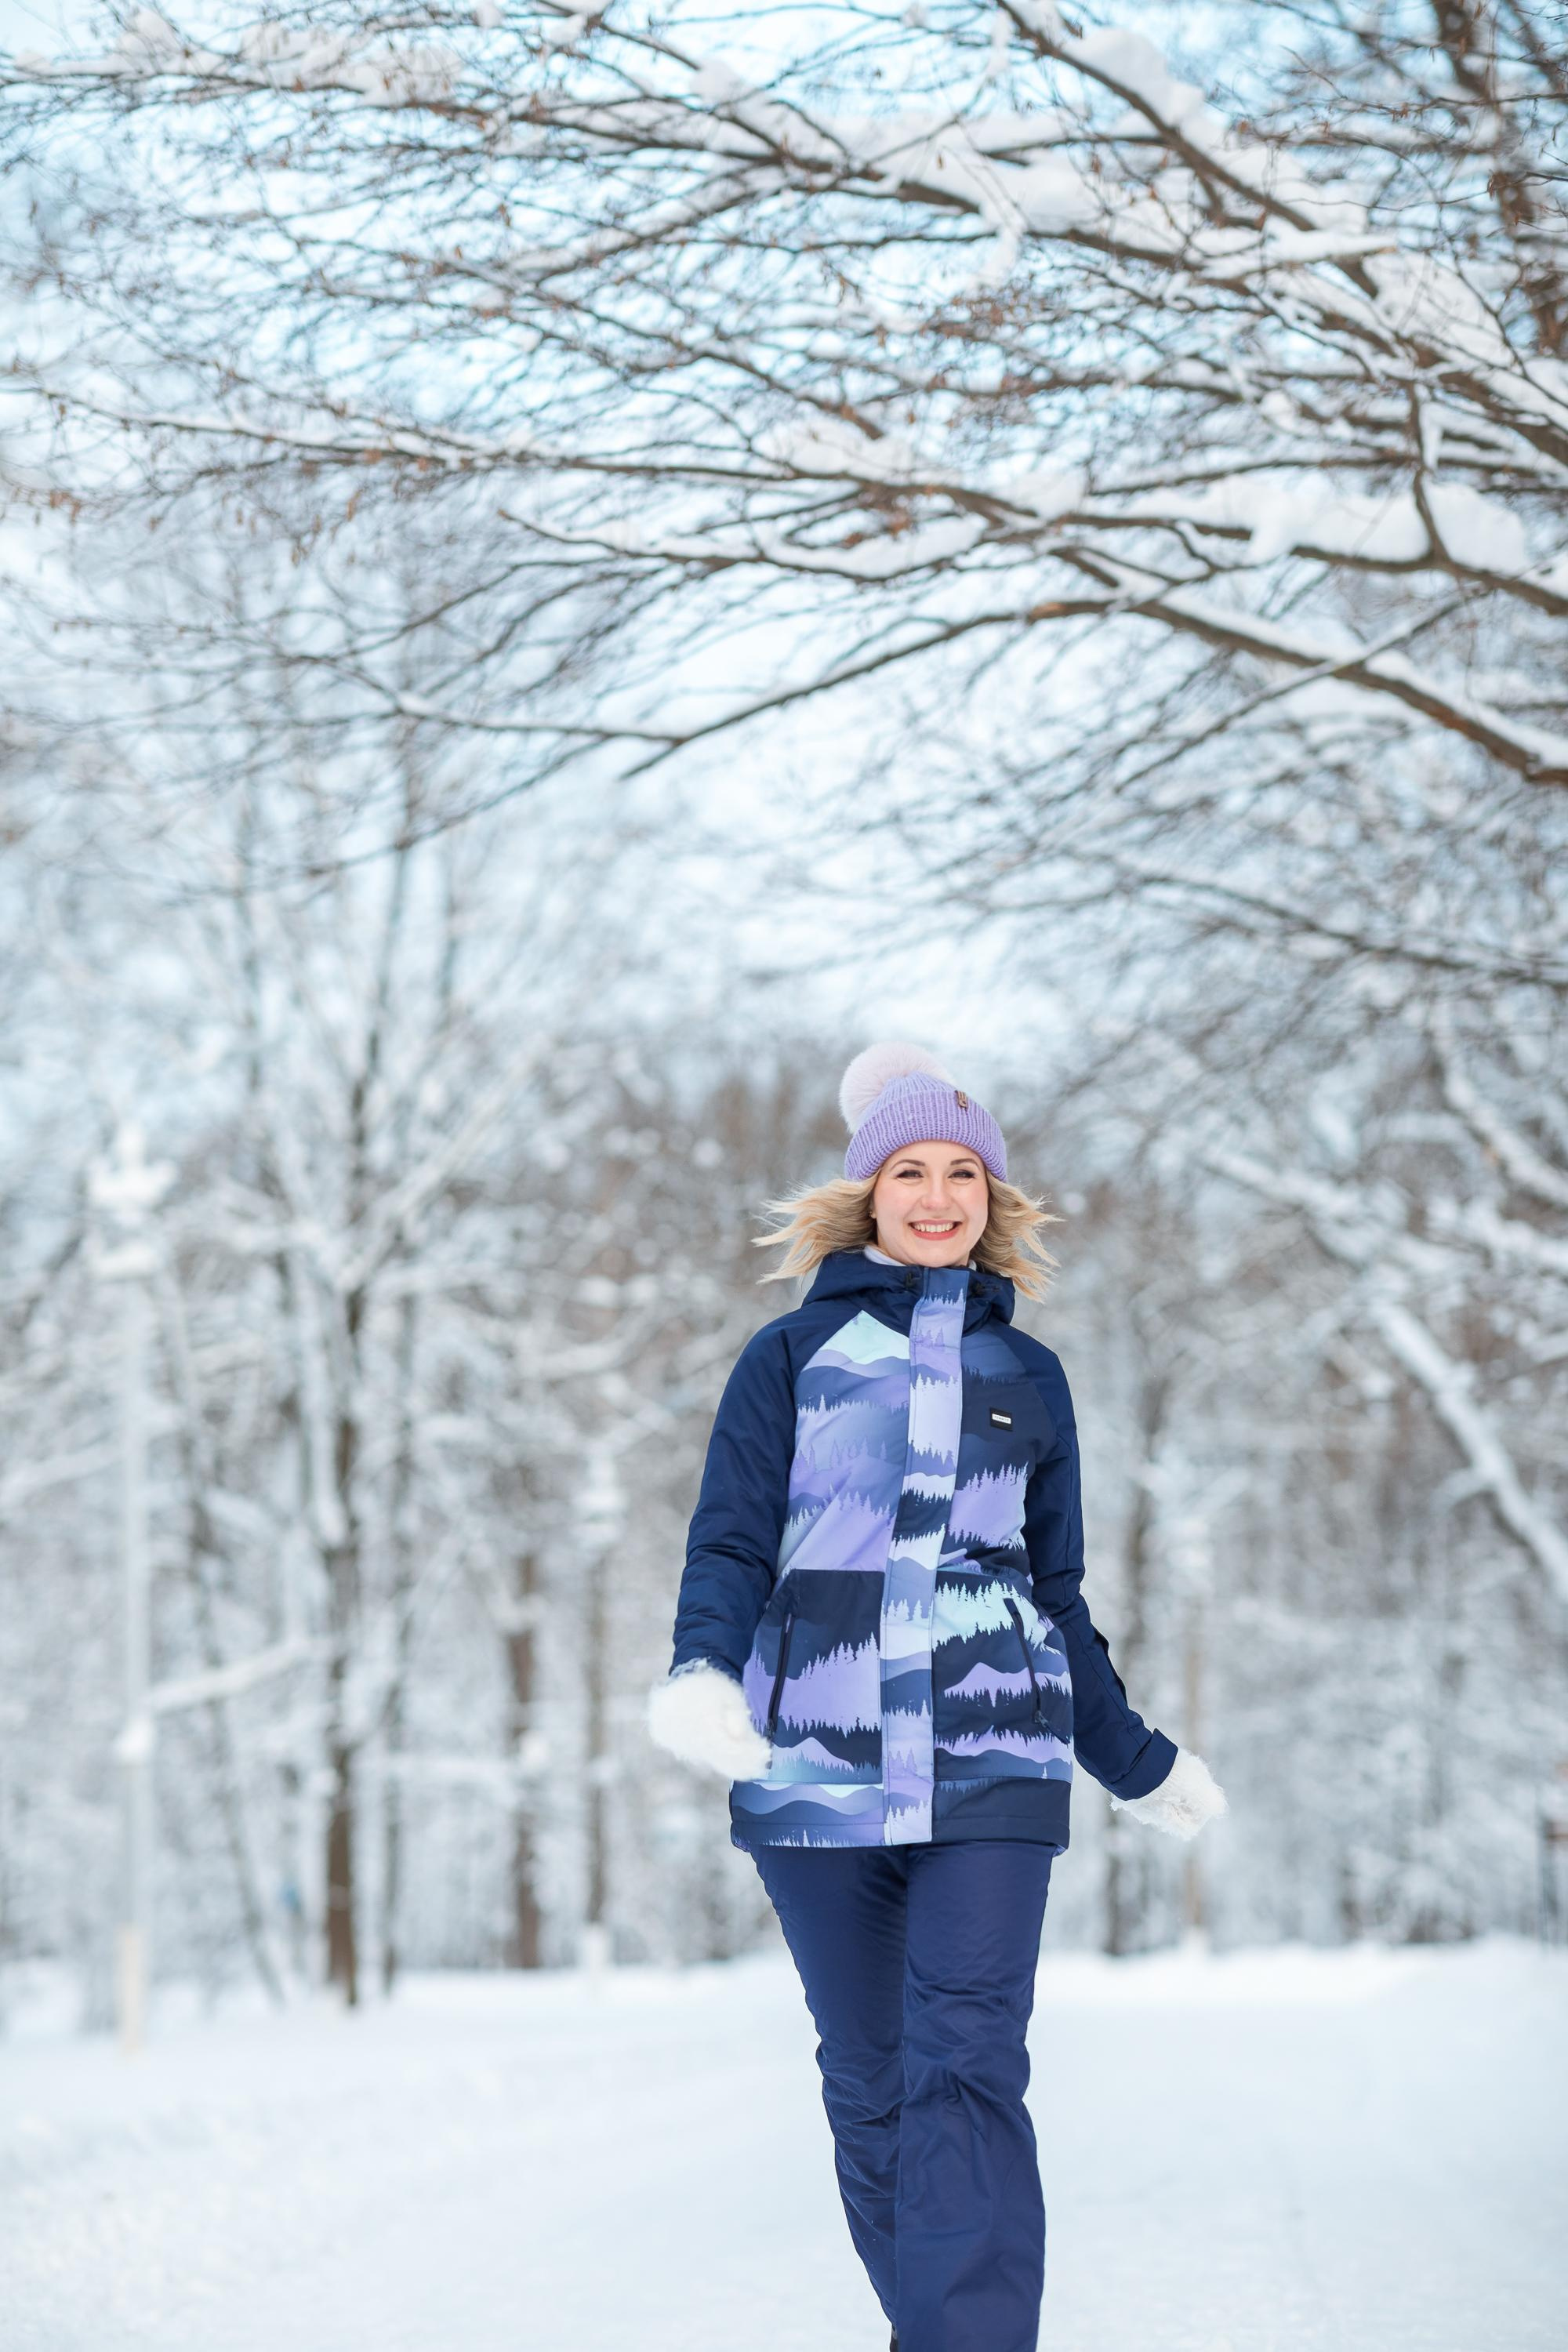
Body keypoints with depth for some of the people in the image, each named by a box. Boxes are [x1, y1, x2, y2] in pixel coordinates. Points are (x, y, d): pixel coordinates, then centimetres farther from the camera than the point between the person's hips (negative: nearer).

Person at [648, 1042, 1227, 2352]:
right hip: (817, 1765, 0)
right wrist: (702, 1675, -19)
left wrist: (1135, 1762, 25)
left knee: (969, 2066, -14)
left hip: (992, 1768, 0)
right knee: (869, 2084, 5)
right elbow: (732, 1544, 0)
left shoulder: (1029, 1377, 15)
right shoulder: (793, 1355, 8)